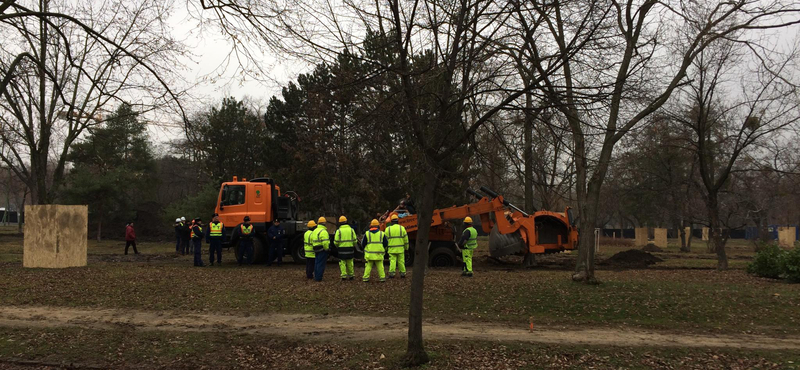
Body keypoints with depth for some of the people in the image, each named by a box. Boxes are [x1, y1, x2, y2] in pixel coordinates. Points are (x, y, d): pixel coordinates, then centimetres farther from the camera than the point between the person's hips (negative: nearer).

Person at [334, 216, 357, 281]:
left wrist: (337, 246, 14)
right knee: (350, 263, 13)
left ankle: (344, 276, -1)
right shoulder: (351, 230, 3)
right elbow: (355, 240, 3)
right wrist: (353, 246, 21)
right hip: (350, 249, 3)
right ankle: (351, 275, 17)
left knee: (342, 263, 4)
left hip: (342, 249, -3)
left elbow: (336, 242, -6)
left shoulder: (339, 231, -6)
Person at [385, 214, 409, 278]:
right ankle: (402, 273, 11)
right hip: (400, 248, 1)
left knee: (392, 261, -1)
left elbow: (385, 239, 1)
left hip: (392, 249, -1)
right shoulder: (402, 228, -1)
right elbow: (405, 239, 2)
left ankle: (391, 274, -9)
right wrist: (406, 247, 13)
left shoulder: (388, 229, -2)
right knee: (401, 261, 8)